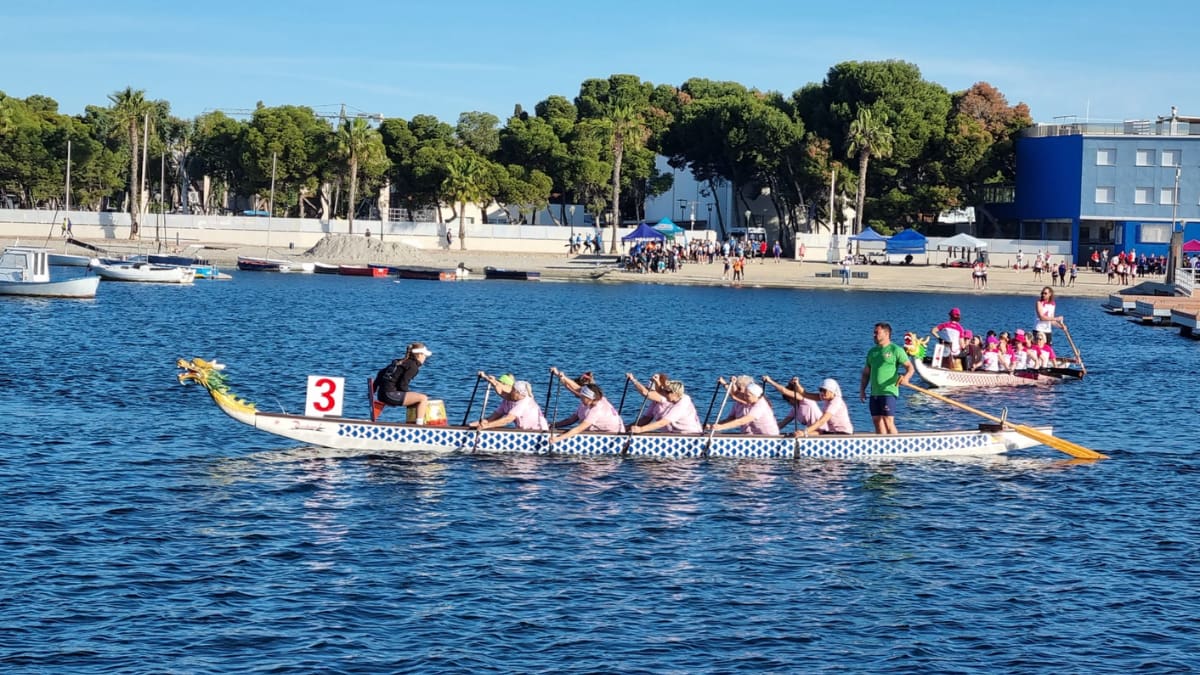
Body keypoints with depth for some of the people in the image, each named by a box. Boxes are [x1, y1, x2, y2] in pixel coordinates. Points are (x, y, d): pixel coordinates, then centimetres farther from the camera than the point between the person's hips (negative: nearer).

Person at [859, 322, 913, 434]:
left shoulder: (895, 350, -2)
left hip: (889, 392, -7)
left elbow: (910, 367, -7)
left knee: (888, 421, -13)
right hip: (874, 393, 7)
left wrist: (906, 377, -27)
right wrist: (862, 389, 11)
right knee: (877, 420, 6)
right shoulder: (872, 351, 17)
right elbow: (866, 373, 21)